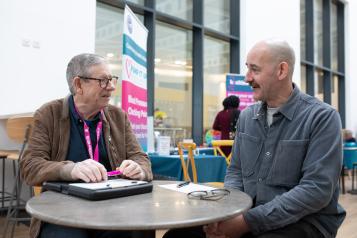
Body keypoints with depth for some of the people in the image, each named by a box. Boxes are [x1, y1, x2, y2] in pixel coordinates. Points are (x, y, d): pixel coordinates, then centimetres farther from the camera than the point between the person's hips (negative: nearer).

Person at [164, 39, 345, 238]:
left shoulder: (322, 117, -10)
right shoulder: (246, 116, 8)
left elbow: (317, 189, -17)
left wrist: (249, 221, -20)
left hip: (303, 221, -5)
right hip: (247, 215, 5)